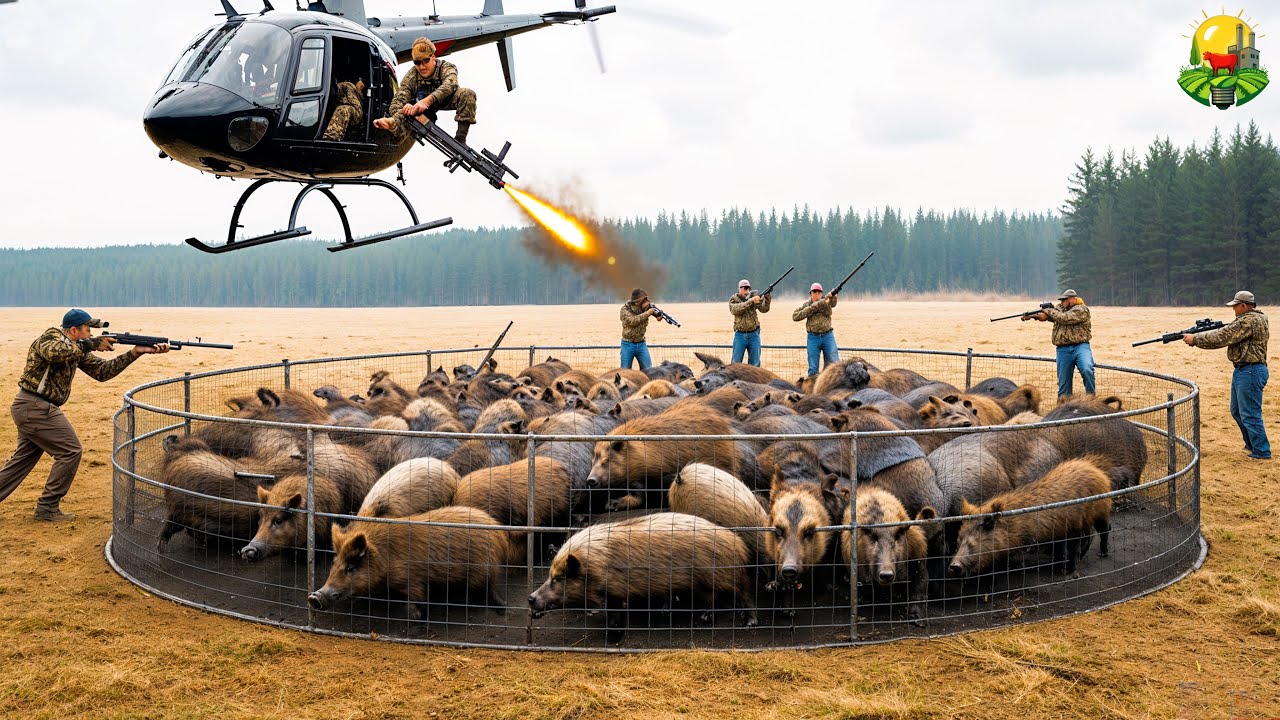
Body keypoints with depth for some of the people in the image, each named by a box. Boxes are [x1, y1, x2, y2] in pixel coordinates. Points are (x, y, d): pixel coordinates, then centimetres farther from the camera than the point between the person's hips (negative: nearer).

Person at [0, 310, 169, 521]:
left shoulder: (77, 349, 12)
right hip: (37, 408, -9)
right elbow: (54, 352, -38)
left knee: (24, 458, 16)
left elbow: (102, 371, 10)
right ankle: (47, 507, 2)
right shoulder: (50, 338, -13)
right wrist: (91, 344, -29)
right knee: (70, 451, -4)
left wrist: (135, 353, 1)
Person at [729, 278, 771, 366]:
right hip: (740, 335, -2)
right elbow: (736, 310, -22)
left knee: (755, 363, 5)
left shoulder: (754, 296, 3)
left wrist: (767, 300, -30)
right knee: (736, 362, 2)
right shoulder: (733, 299, -2)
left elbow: (763, 309, -8)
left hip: (754, 334, 2)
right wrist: (751, 301, -31)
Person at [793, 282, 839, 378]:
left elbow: (833, 303, -23)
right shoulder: (807, 304, 5)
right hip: (813, 337, 1)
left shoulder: (826, 301, 0)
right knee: (813, 368, 2)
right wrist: (810, 309, -10)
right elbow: (795, 316, -1)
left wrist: (833, 297, -47)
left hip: (828, 336, -1)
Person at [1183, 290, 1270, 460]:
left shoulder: (1250, 321, -18)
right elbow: (1226, 336, 15)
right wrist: (1197, 337, 5)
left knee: (1249, 414, -5)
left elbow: (1222, 337, -20)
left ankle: (1262, 452, 2)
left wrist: (1195, 338, -11)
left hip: (1251, 372, -11)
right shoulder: (1246, 319, 15)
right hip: (1242, 370, 11)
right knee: (1237, 411, 19)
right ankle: (1252, 444, 30)